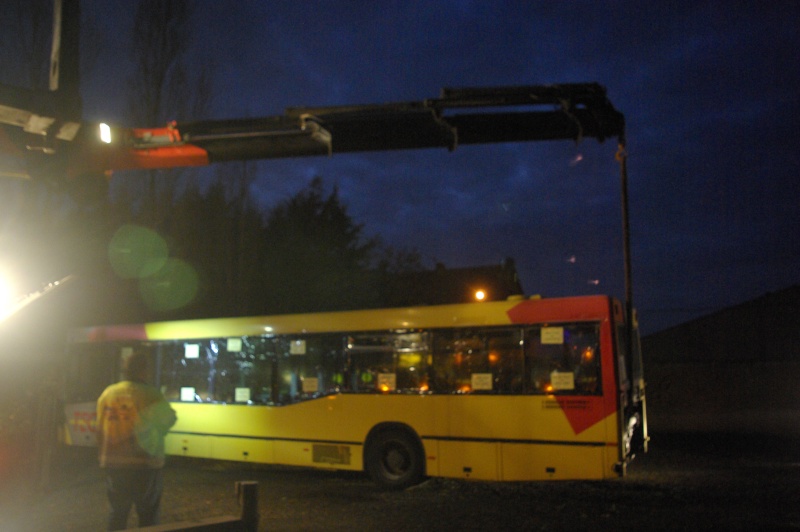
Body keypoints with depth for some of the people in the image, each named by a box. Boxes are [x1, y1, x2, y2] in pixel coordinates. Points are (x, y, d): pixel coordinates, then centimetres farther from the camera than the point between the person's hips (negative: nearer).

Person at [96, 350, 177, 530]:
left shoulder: (107, 393, 1)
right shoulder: (151, 395, -13)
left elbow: (101, 429, 7)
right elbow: (169, 419, 1)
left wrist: (103, 455, 18)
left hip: (114, 463, 4)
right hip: (145, 464, -4)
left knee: (117, 513, 19)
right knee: (148, 515, 9)